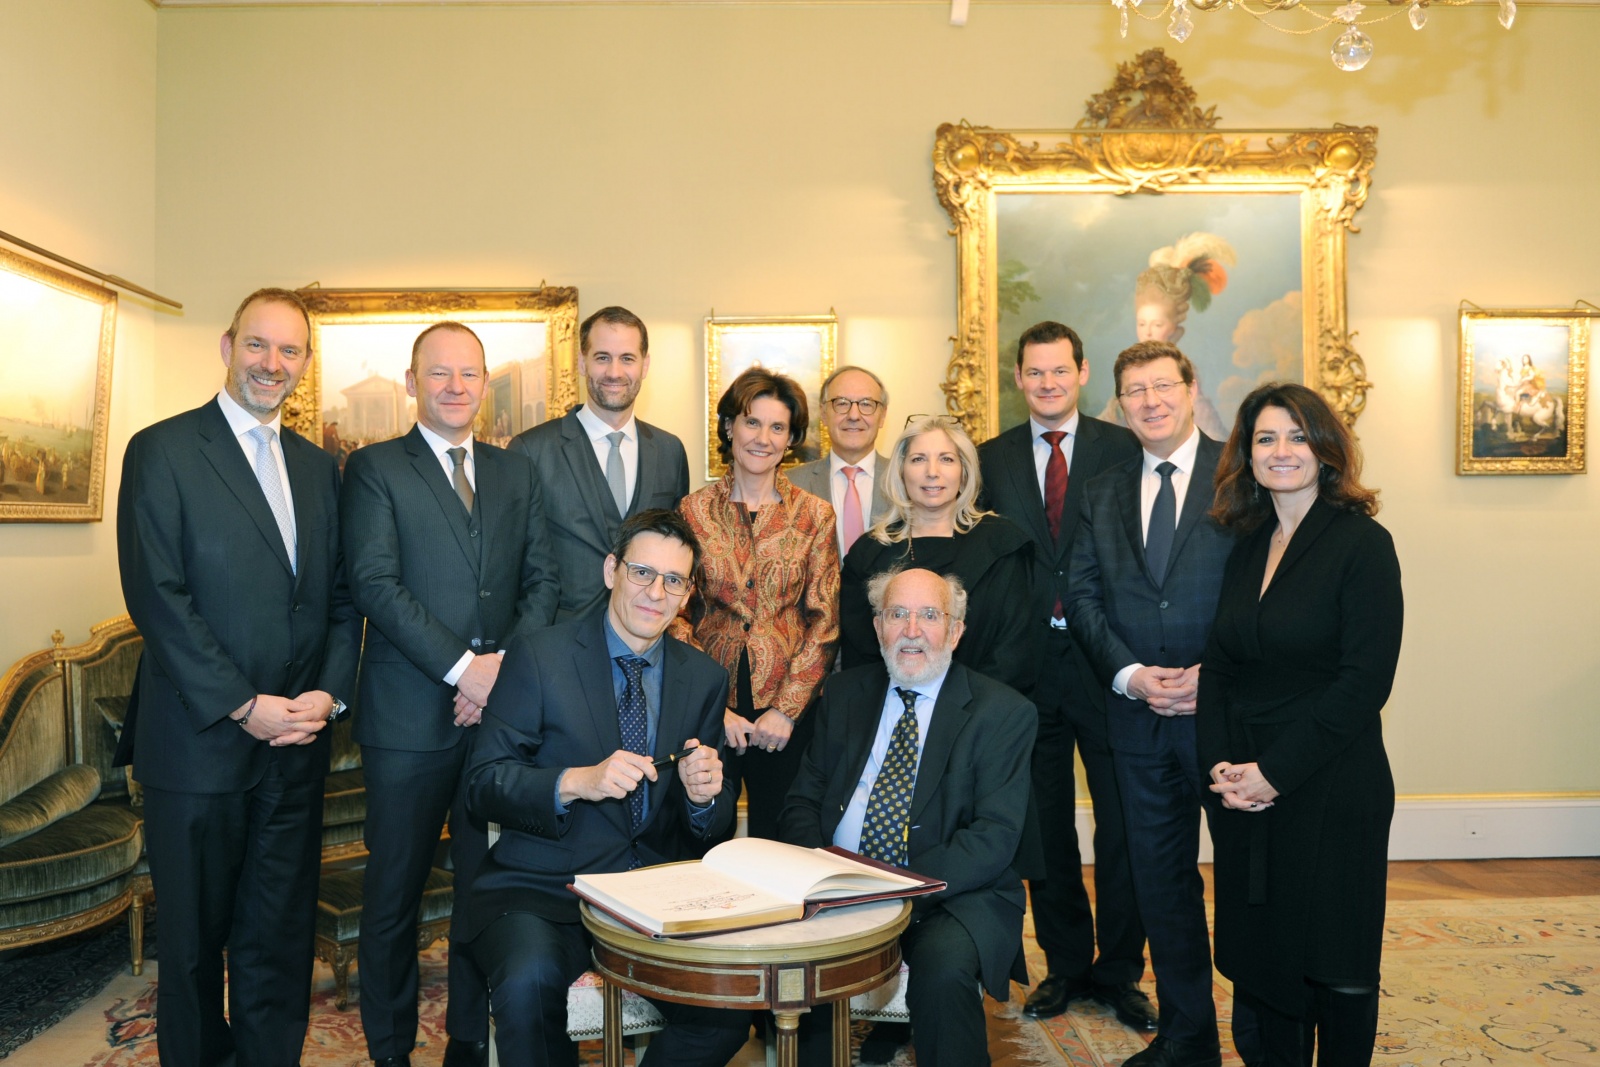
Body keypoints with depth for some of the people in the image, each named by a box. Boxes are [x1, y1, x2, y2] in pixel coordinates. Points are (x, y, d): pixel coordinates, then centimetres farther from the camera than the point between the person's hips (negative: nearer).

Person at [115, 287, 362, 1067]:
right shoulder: (162, 450, -4)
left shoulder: (318, 467, 13)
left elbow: (341, 595, 11)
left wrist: (329, 692, -5)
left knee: (280, 938, 11)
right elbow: (156, 595, -11)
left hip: (296, 743, 4)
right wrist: (244, 707, -15)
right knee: (195, 938, 11)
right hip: (199, 741, -4)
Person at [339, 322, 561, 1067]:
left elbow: (542, 581, 8)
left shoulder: (517, 474, 14)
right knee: (394, 894, 7)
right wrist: (463, 666, -15)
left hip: (501, 708, 4)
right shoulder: (373, 469, 2)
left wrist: (507, 664, -8)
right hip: (408, 718, -3)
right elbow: (375, 585, -9)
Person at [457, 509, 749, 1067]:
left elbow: (713, 827, 11)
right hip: (542, 889, -2)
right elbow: (484, 783, -7)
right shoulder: (538, 655, -2)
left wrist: (704, 795, -13)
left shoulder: (706, 678, 8)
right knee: (530, 979, -32)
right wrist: (575, 782, -24)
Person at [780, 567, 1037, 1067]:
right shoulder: (844, 694, 12)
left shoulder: (1004, 712, -2)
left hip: (956, 897, -3)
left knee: (943, 967, -33)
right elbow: (802, 801, 11)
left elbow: (995, 837, -11)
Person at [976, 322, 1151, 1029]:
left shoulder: (1123, 450, 1)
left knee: (1122, 824, 7)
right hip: (1028, 665, 2)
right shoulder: (992, 460, 7)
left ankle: (1119, 971, 25)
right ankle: (1065, 964, 29)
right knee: (1046, 826, 13)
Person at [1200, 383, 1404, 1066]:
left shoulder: (1362, 543, -9)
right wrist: (1220, 764, -5)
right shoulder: (1247, 548, 9)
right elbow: (1217, 665, 9)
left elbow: (1365, 681, -15)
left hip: (1331, 790, -5)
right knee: (1260, 953, 13)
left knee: (1335, 962, 8)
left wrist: (1276, 772, -16)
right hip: (1246, 794, 5)